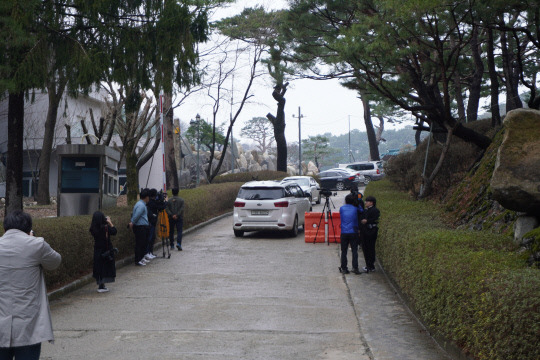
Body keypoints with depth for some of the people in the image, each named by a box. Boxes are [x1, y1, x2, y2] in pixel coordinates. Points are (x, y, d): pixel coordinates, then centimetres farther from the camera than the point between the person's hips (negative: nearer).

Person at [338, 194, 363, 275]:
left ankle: (344, 268, 5)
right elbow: (361, 210, 17)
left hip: (344, 233, 1)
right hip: (353, 232, -1)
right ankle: (355, 268, -3)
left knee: (344, 251, 6)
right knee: (354, 251, 2)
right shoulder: (355, 209, 1)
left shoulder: (342, 208, 4)